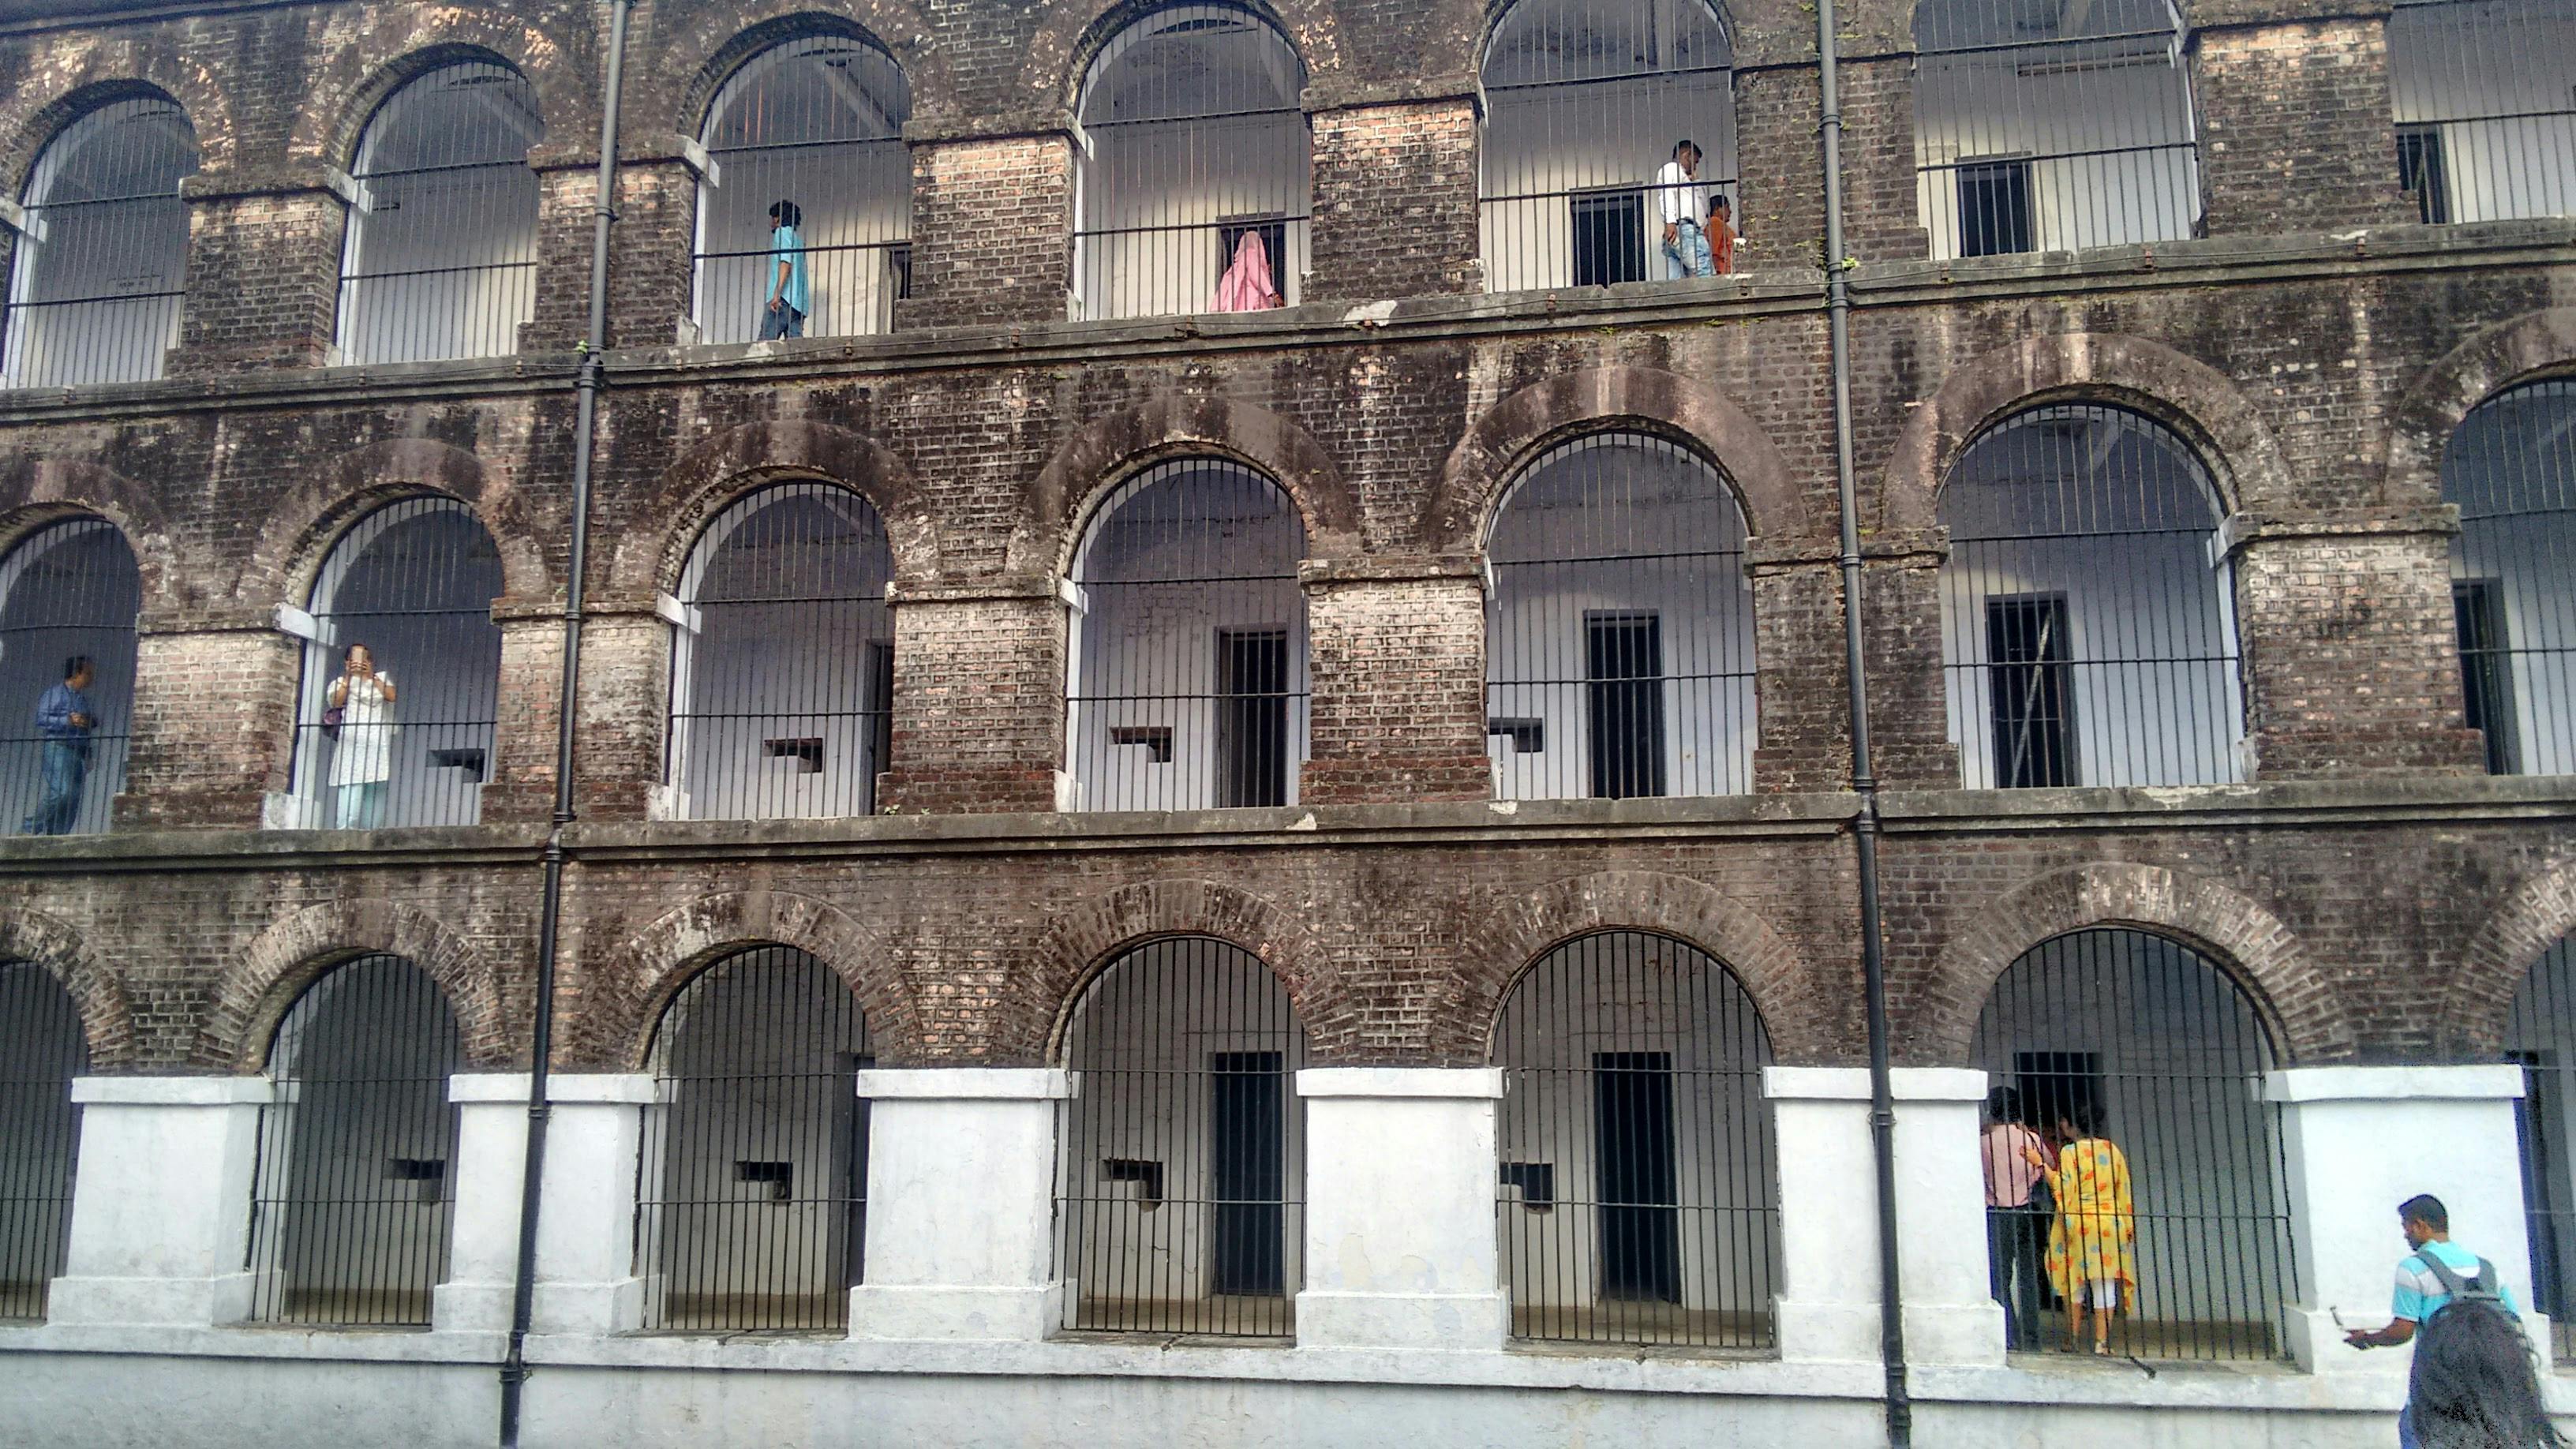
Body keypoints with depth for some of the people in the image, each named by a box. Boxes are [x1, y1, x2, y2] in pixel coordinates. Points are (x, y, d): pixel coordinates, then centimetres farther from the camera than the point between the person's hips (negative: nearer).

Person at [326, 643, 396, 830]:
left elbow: (391, 696, 3)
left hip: (378, 745, 3)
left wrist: (372, 676, -1)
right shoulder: (341, 682, 17)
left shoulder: (382, 679, 23)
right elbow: (336, 703, -2)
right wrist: (348, 677, -3)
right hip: (352, 744, -3)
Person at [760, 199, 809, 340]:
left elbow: (786, 262, -11)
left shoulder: (783, 232, 4)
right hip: (799, 302, 8)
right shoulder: (798, 238, 28)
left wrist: (777, 293, -21)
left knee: (765, 341, -15)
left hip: (785, 298, -8)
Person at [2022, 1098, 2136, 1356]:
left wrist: (2040, 1164, -12)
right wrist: (2128, 1225, 16)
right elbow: (2124, 1191, 10)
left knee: (2074, 1282, 9)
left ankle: (2073, 1339, 13)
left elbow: (2063, 1189, -15)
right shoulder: (2112, 1149, 7)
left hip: (2079, 1225, -3)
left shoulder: (2070, 1152, -9)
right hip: (2111, 1224, 3)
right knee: (2105, 1283, 4)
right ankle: (2102, 1342, 2)